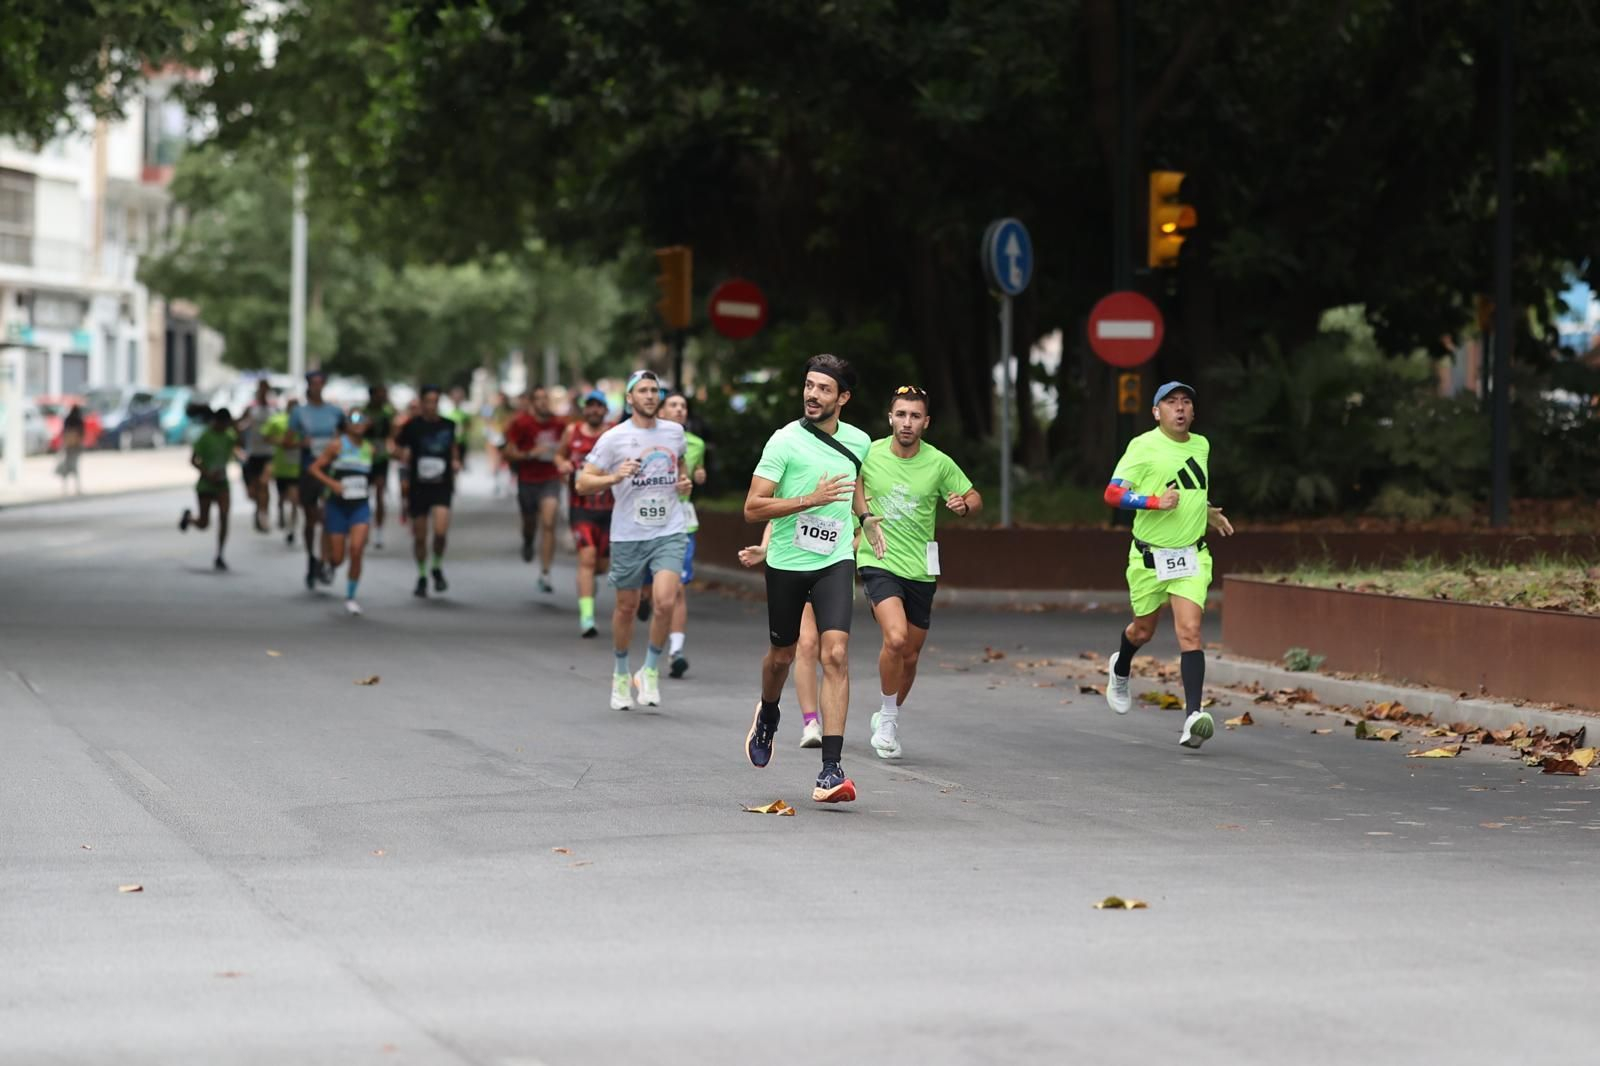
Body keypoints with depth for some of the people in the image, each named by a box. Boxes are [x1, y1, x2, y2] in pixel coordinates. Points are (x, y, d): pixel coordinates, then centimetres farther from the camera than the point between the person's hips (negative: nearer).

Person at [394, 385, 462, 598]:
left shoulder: (448, 425, 4)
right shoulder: (412, 426, -4)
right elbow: (397, 450, 3)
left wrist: (455, 461, 8)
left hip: (442, 486, 0)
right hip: (417, 486, 0)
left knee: (440, 531, -17)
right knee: (419, 536, 6)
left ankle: (438, 569, 9)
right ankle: (421, 577, 26)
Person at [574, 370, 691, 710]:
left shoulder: (675, 432, 6)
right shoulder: (613, 438, -5)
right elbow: (583, 482, -5)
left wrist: (683, 481, 6)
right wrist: (614, 477, -22)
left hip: (669, 532, 1)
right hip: (628, 535, -1)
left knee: (666, 602, -17)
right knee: (626, 607, 8)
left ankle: (650, 671, 3)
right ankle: (621, 675, 30)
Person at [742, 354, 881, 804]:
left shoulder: (858, 441, 5)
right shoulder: (785, 441, -10)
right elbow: (753, 507, -15)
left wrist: (865, 516, 18)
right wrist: (812, 499, -23)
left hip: (835, 561, 2)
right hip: (786, 563, -2)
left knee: (835, 654, -15)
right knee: (782, 654, 14)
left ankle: (831, 769, -18)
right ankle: (767, 713, 51)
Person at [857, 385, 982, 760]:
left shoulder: (939, 463, -3)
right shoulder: (868, 454, -5)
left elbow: (975, 498, 8)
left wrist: (963, 504, -15)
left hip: (921, 570, 3)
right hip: (878, 563, -3)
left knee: (910, 655, 11)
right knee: (895, 639, -24)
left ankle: (888, 719, 36)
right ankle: (887, 718, -5)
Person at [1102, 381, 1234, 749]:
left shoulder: (1201, 446, 8)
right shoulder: (1143, 446, -11)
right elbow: (1112, 493, -16)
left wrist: (1208, 512, 16)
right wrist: (1154, 501, -27)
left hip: (1191, 554, 3)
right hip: (1150, 554, -3)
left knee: (1190, 631, -14)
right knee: (1143, 631, 14)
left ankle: (1193, 714, -22)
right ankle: (1120, 670, 50)